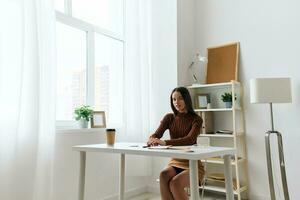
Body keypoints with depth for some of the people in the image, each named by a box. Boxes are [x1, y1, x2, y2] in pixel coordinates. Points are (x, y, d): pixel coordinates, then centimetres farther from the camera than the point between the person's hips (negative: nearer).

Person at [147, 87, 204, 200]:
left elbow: (190, 140, -27)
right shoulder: (169, 118, 3)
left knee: (175, 183, -32)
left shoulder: (196, 119, -9)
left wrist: (165, 142, -41)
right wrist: (152, 140, -35)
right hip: (175, 163, 4)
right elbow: (156, 135, -10)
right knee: (163, 176, -31)